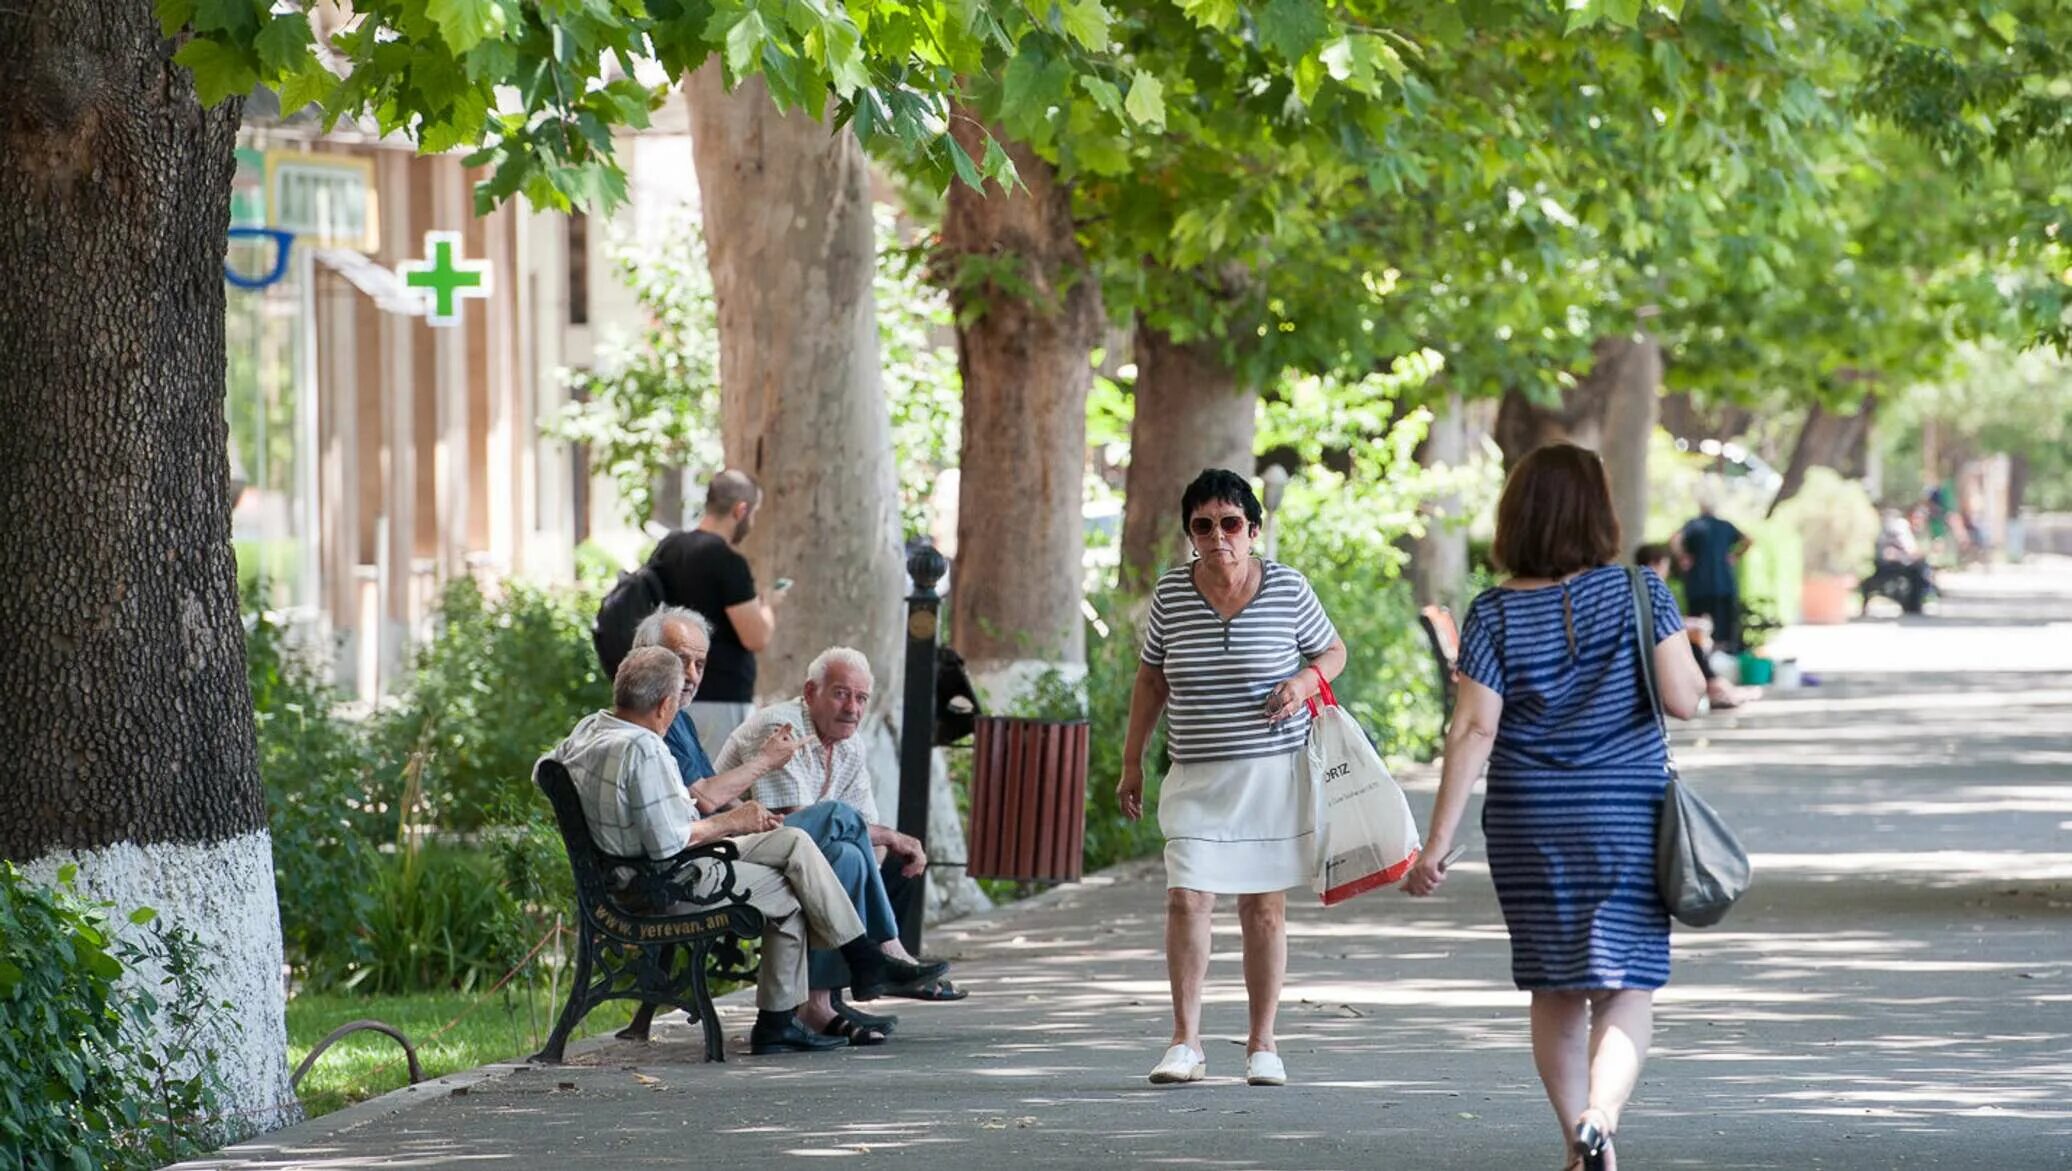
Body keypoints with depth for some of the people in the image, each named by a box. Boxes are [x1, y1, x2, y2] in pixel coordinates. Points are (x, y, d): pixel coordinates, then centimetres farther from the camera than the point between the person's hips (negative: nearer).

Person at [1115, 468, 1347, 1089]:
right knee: (1186, 900, -10)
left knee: (1264, 907, 4)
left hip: (1274, 774, -1)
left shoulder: (1287, 588, -4)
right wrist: (1132, 760, 12)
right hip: (1197, 776, 1)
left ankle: (1262, 1044, 14)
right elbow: (1151, 677, 13)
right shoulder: (1170, 591, 1)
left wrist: (1305, 682, -11)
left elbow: (1333, 651, 12)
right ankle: (1186, 1043, -3)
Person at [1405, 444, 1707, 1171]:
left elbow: (1473, 732, -9)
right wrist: (1686, 657, 13)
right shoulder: (1640, 593, -6)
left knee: (1553, 989, 14)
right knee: (1626, 987, -1)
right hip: (1626, 814, -2)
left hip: (1527, 825, 2)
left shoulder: (1495, 614, -3)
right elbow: (1683, 700, -10)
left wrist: (1437, 844, -9)